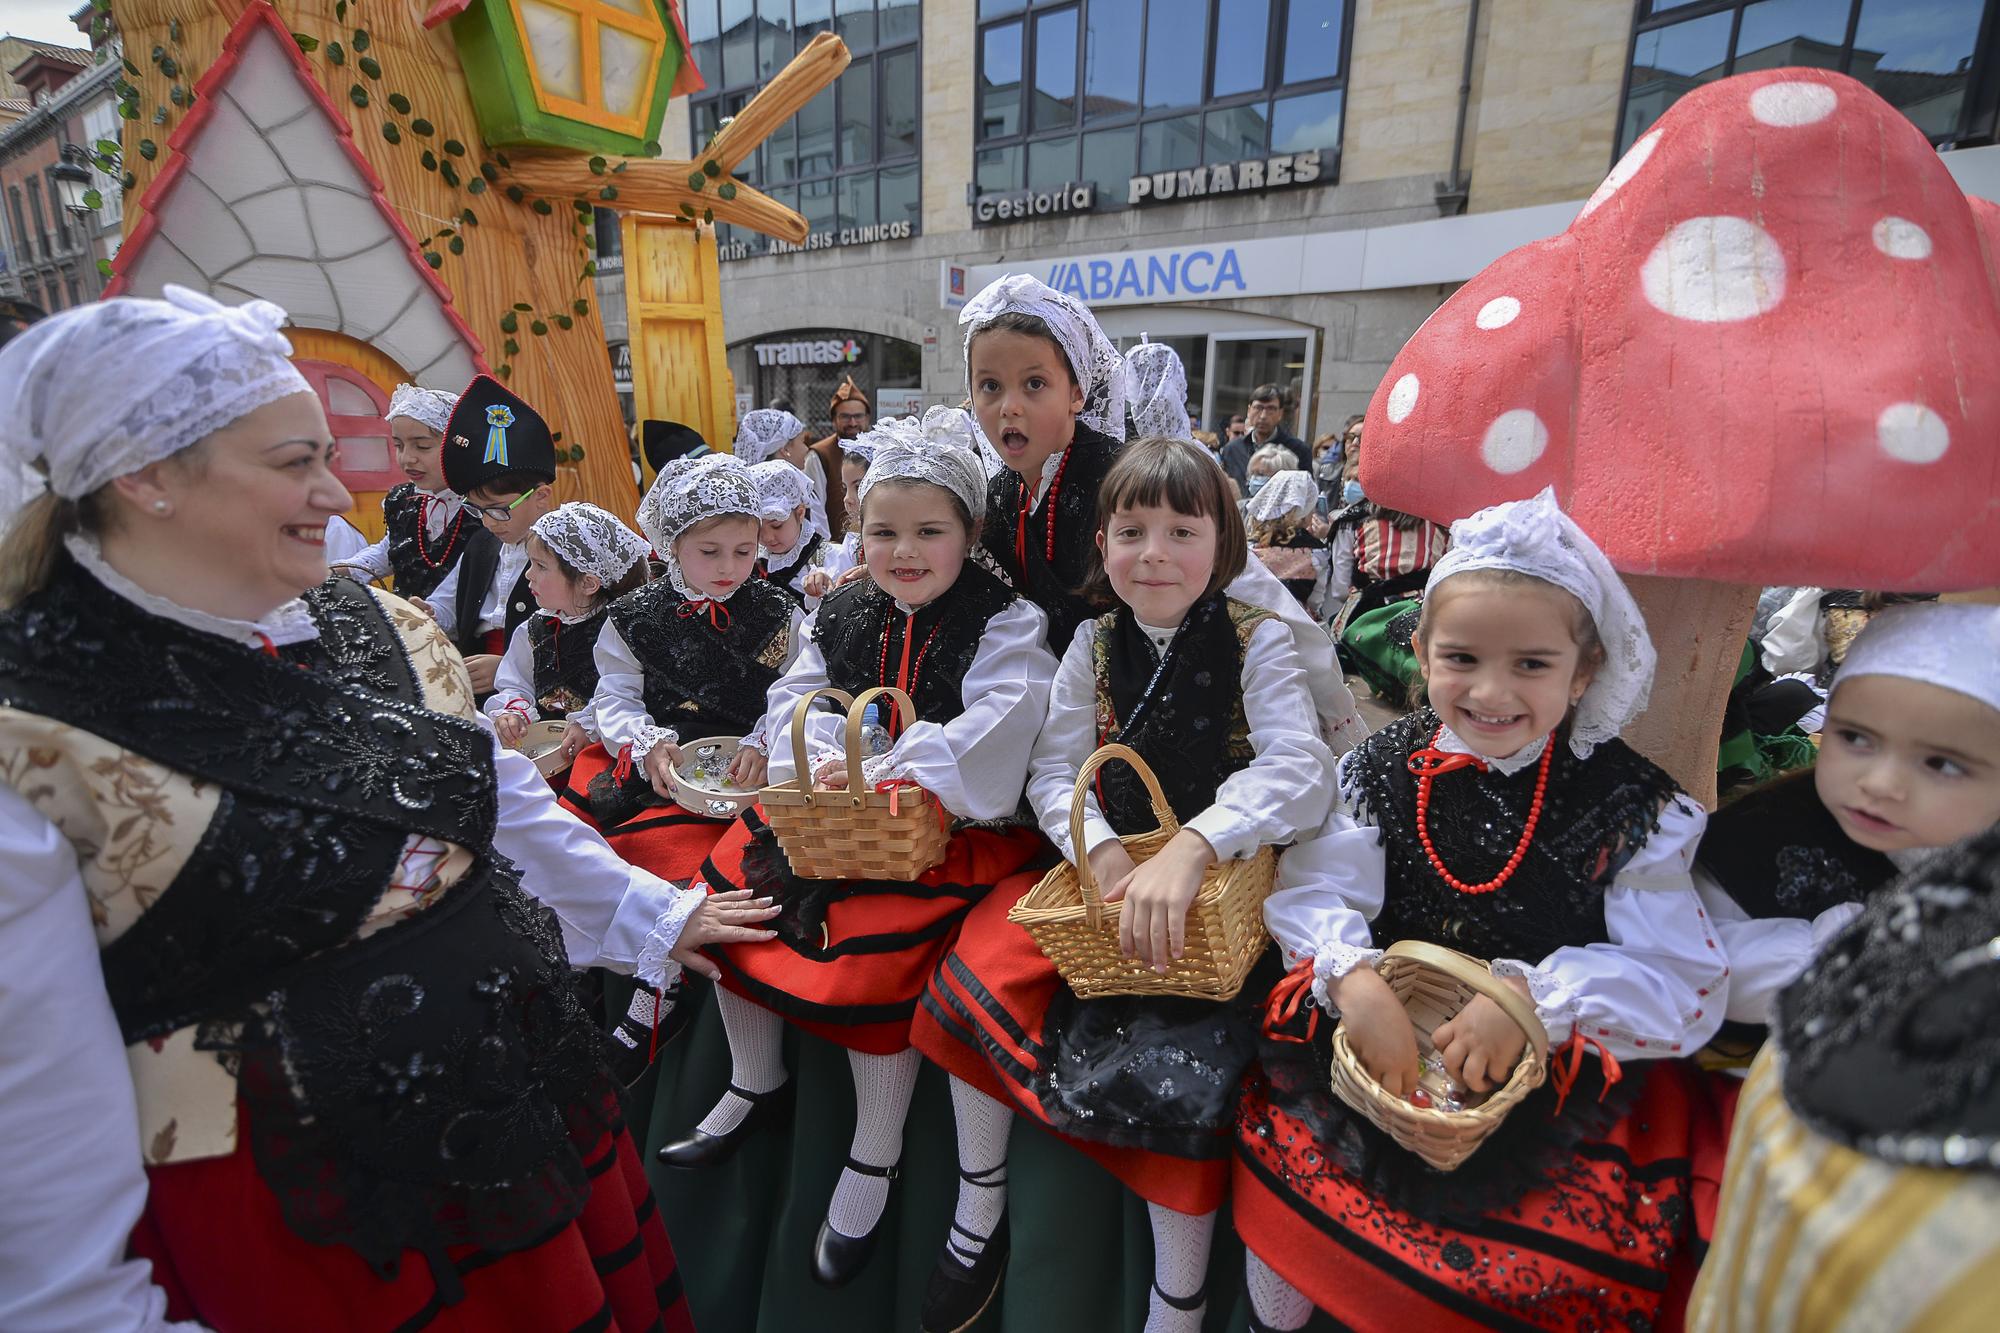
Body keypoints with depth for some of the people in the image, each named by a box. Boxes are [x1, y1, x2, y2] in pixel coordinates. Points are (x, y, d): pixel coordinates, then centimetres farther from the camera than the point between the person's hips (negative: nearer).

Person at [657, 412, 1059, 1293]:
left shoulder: (1004, 622, -8)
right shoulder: (841, 614, 10)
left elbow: (993, 726, -23)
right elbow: (795, 697, 8)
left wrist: (884, 770, -30)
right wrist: (820, 756, -15)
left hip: (953, 816, -6)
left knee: (873, 938, -26)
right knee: (728, 880, 2)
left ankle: (873, 1161, 0)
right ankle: (754, 1083, 24)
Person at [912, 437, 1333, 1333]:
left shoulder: (1259, 643, -8)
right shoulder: (1095, 644, 2)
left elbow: (1298, 772, -20)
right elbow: (1053, 768, -2)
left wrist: (1187, 851, -35)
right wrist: (1101, 852, -23)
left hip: (1225, 880, -3)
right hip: (1107, 865, 4)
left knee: (1174, 1057, -20)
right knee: (975, 979, -11)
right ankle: (978, 1213, 13)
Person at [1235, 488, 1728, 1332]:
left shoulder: (1631, 809, -5)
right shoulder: (1383, 770, -1)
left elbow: (1683, 983, -7)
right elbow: (1310, 894, -4)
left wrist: (1537, 996, -21)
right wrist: (1353, 976, -23)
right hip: (1380, 1041, 1)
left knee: (1565, 1264, -21)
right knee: (1286, 1171, -14)